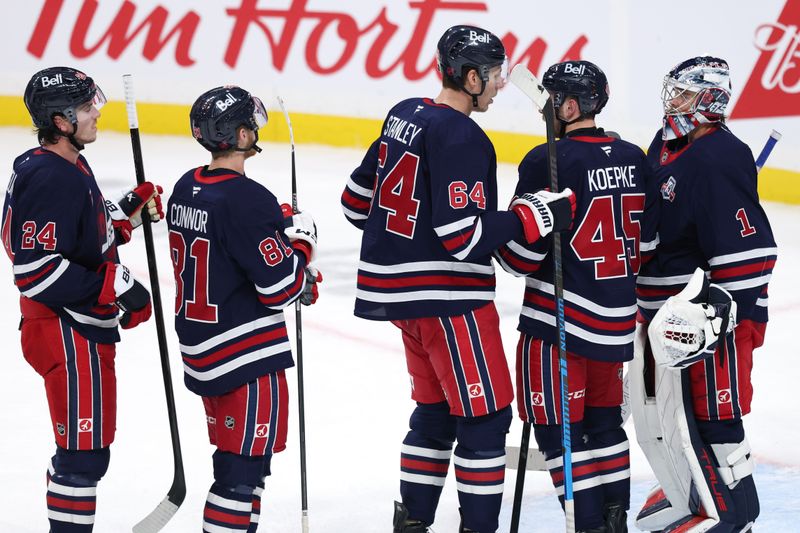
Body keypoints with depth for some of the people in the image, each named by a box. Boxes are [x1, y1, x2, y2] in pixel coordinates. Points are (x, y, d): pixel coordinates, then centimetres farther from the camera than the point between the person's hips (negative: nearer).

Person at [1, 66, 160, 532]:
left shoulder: (71, 167, 11)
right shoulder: (50, 179, -22)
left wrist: (130, 211, 7)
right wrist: (114, 288, -24)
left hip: (84, 326, 11)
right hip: (68, 333, -11)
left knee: (85, 446, 20)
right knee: (85, 451, -7)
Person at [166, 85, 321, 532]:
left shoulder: (187, 189, 6)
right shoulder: (247, 200, -21)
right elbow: (280, 288, -19)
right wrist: (301, 240, -2)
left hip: (201, 349, 9)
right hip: (247, 355, -9)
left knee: (232, 457, 19)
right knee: (245, 464, -3)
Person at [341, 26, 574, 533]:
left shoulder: (403, 116, 8)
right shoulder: (461, 137, -19)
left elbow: (358, 201, 15)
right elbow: (465, 235, -24)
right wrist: (536, 215, -19)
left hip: (399, 291, 9)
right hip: (447, 299, -9)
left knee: (436, 409, 19)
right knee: (487, 413, -2)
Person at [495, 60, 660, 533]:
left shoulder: (548, 162, -16)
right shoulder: (634, 160, 3)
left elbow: (523, 256, -14)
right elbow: (646, 246, 10)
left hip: (559, 319, -7)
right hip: (617, 318, 7)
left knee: (560, 428, 2)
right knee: (603, 419, 19)